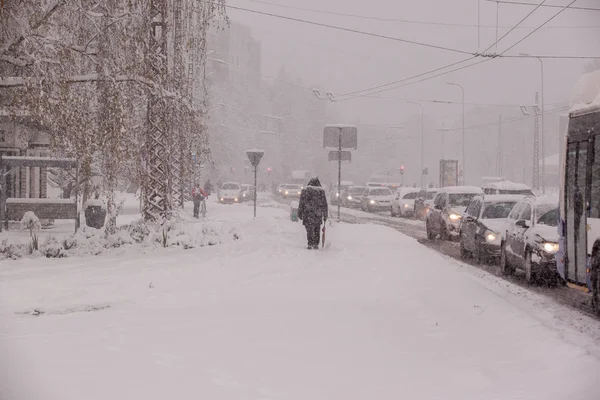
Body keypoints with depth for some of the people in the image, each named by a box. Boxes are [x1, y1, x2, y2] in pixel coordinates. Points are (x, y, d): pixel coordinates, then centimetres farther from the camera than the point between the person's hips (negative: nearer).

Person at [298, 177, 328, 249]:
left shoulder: (305, 190, 0)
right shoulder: (321, 191, 5)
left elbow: (301, 203, -1)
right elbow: (324, 204, 7)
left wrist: (300, 213, 6)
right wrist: (325, 215, 13)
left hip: (308, 214, -2)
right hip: (318, 214, 2)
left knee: (309, 230, 1)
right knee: (317, 229, 12)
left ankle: (310, 244, -6)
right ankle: (316, 244, 12)